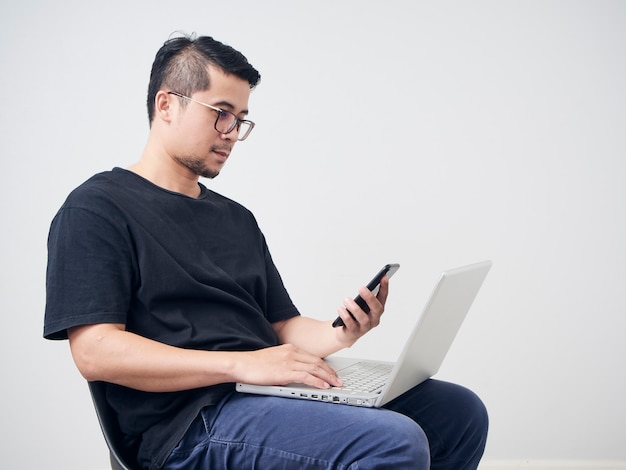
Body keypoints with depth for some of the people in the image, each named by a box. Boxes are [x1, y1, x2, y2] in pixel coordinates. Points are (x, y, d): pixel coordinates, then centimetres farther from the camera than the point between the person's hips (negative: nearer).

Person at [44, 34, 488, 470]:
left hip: (275, 392, 8)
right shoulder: (96, 209, 0)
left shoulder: (237, 218, 24)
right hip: (193, 417, -8)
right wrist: (242, 364, -20)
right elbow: (96, 352, -12)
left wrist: (336, 335, -2)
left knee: (460, 411, -3)